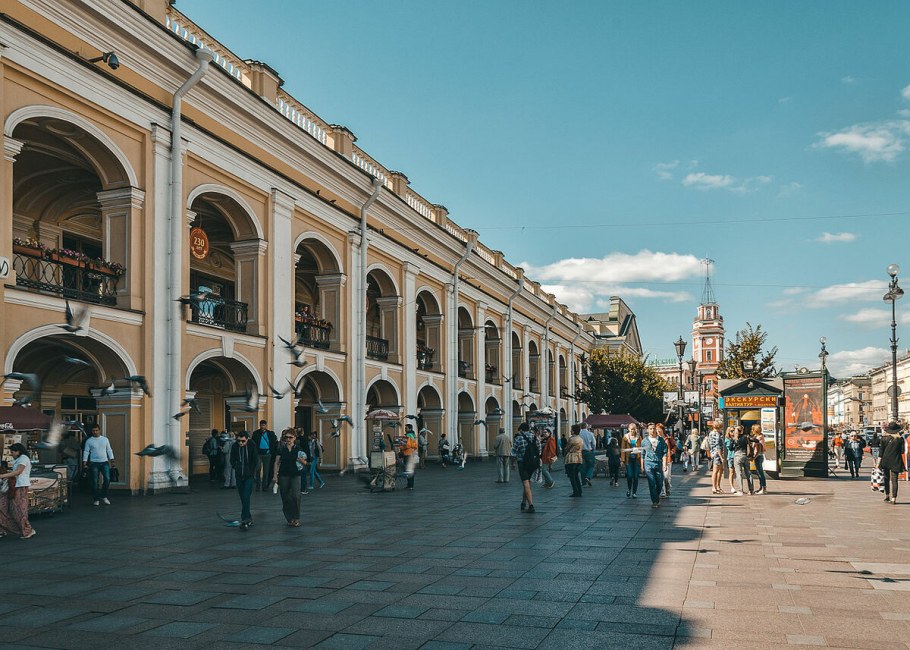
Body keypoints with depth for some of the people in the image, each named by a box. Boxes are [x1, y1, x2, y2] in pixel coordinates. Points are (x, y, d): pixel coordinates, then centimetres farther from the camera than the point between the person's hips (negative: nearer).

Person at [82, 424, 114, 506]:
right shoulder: (89, 441, 3)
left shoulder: (105, 439, 8)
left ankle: (104, 496, 10)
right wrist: (84, 462, -6)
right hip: (94, 463, -1)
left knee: (107, 479, -9)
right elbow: (86, 452, 3)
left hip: (104, 462, 1)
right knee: (94, 482, -1)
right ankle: (96, 499, 9)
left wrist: (112, 460, 5)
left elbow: (109, 450, 11)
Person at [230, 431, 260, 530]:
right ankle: (248, 518, 21)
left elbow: (255, 462, -5)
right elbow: (232, 460, 12)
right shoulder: (235, 446, -2)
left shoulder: (252, 447, -11)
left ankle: (245, 520, -13)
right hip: (239, 476, 4)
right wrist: (236, 467, 0)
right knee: (242, 498, 9)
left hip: (249, 476, -4)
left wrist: (252, 473, -7)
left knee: (246, 497, -13)